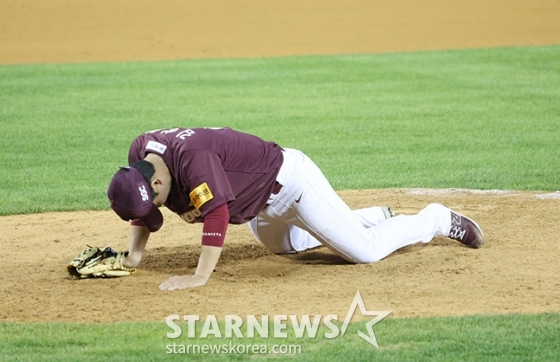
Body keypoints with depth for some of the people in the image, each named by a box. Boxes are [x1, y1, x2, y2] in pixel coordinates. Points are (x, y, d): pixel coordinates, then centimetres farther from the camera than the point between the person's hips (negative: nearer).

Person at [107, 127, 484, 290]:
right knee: (283, 243, 36)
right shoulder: (140, 153, -12)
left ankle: (439, 220, 15)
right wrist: (134, 255, -6)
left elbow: (217, 214, -46)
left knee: (364, 250, -10)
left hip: (289, 179, -10)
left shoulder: (190, 155, -39)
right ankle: (377, 217, 46)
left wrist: (200, 276, -48)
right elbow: (142, 205, 4)